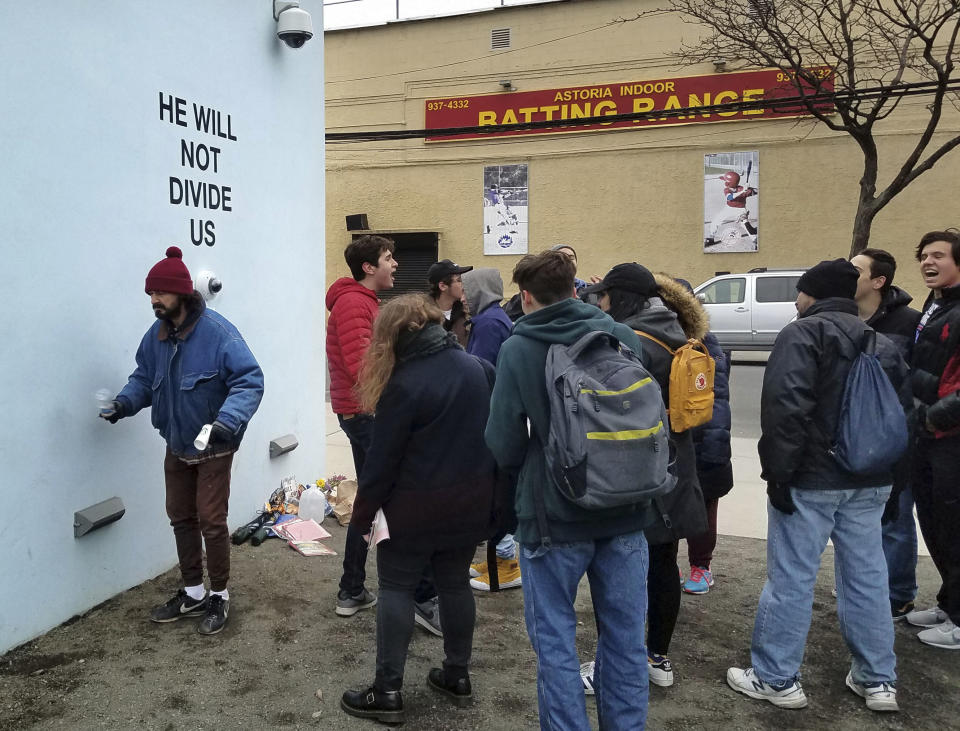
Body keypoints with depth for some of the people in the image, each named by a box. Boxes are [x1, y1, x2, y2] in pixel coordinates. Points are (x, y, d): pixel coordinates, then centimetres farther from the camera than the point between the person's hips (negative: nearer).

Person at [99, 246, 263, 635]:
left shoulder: (217, 331, -23)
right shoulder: (156, 335, -2)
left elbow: (250, 380, -28)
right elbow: (144, 378, 11)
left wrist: (229, 420, -41)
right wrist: (125, 402, -9)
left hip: (213, 448, -7)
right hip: (177, 446, 7)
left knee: (210, 521, 0)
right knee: (180, 518, 16)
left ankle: (219, 596, 20)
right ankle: (193, 592, 34)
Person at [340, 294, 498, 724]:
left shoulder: (404, 384, -17)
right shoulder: (478, 368, 1)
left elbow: (382, 459, -14)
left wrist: (362, 515, -3)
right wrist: (484, 489, 16)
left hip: (417, 507, -6)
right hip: (470, 501, 6)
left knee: (396, 589, 8)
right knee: (455, 584, 18)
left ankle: (388, 692, 13)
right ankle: (457, 676, 29)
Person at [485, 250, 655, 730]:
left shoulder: (518, 348, -11)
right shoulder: (622, 335, -3)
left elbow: (504, 443, -10)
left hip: (554, 515, -3)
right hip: (626, 511, 4)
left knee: (555, 640, 12)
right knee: (625, 637, 17)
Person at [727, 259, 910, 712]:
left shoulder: (803, 333, -9)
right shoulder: (881, 343, 16)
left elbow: (786, 405, -21)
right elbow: (903, 408, 19)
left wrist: (778, 471, -17)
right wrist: (883, 466, 21)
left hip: (812, 478, -7)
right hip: (871, 480, 8)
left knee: (791, 577, 1)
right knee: (867, 575, 15)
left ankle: (775, 679, 11)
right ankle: (877, 681, 25)